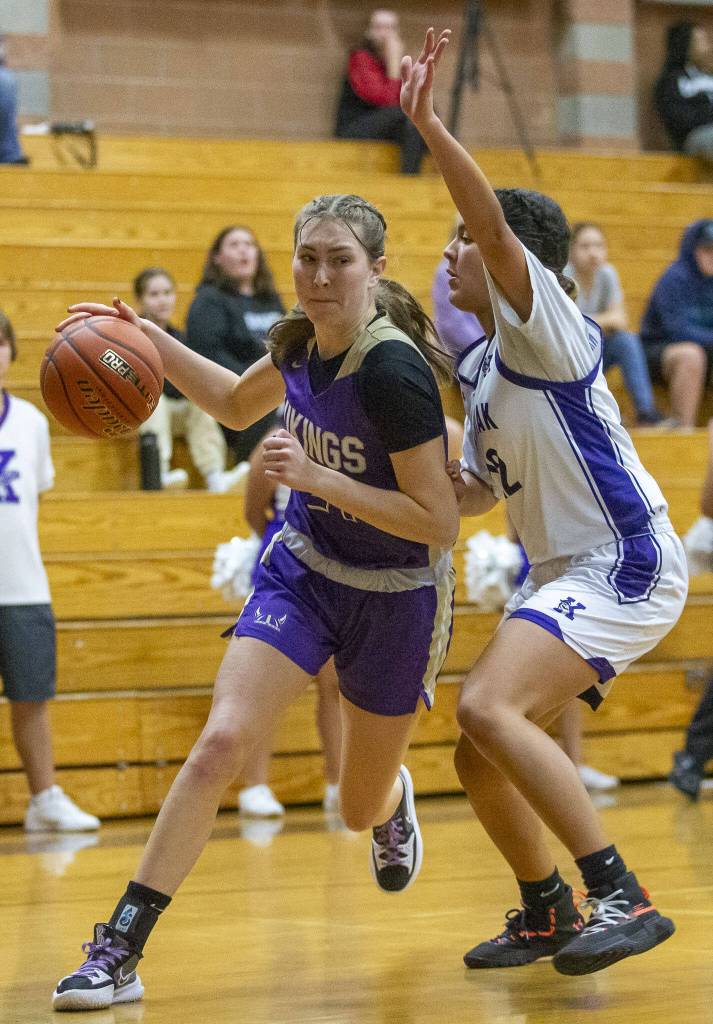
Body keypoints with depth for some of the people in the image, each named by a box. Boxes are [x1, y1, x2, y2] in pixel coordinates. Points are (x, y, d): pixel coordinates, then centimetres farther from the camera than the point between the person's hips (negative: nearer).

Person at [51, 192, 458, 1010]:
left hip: (395, 595, -4)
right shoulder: (302, 338, -8)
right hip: (301, 570, 4)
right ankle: (118, 952, -14)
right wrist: (154, 344, 1)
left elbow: (437, 521, -26)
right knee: (219, 743, -16)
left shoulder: (392, 370, -29)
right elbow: (238, 405, 15)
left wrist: (315, 476, -31)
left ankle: (391, 800, 55)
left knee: (360, 810, 14)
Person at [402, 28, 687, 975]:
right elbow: (478, 493, 25)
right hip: (562, 574, 10)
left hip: (624, 565, -10)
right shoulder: (482, 366, 16)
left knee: (489, 708, -27)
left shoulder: (546, 322, -10)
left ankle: (622, 898, -26)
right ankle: (547, 913, 32)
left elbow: (497, 224, -29)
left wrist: (427, 125, -35)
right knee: (481, 757, 11)